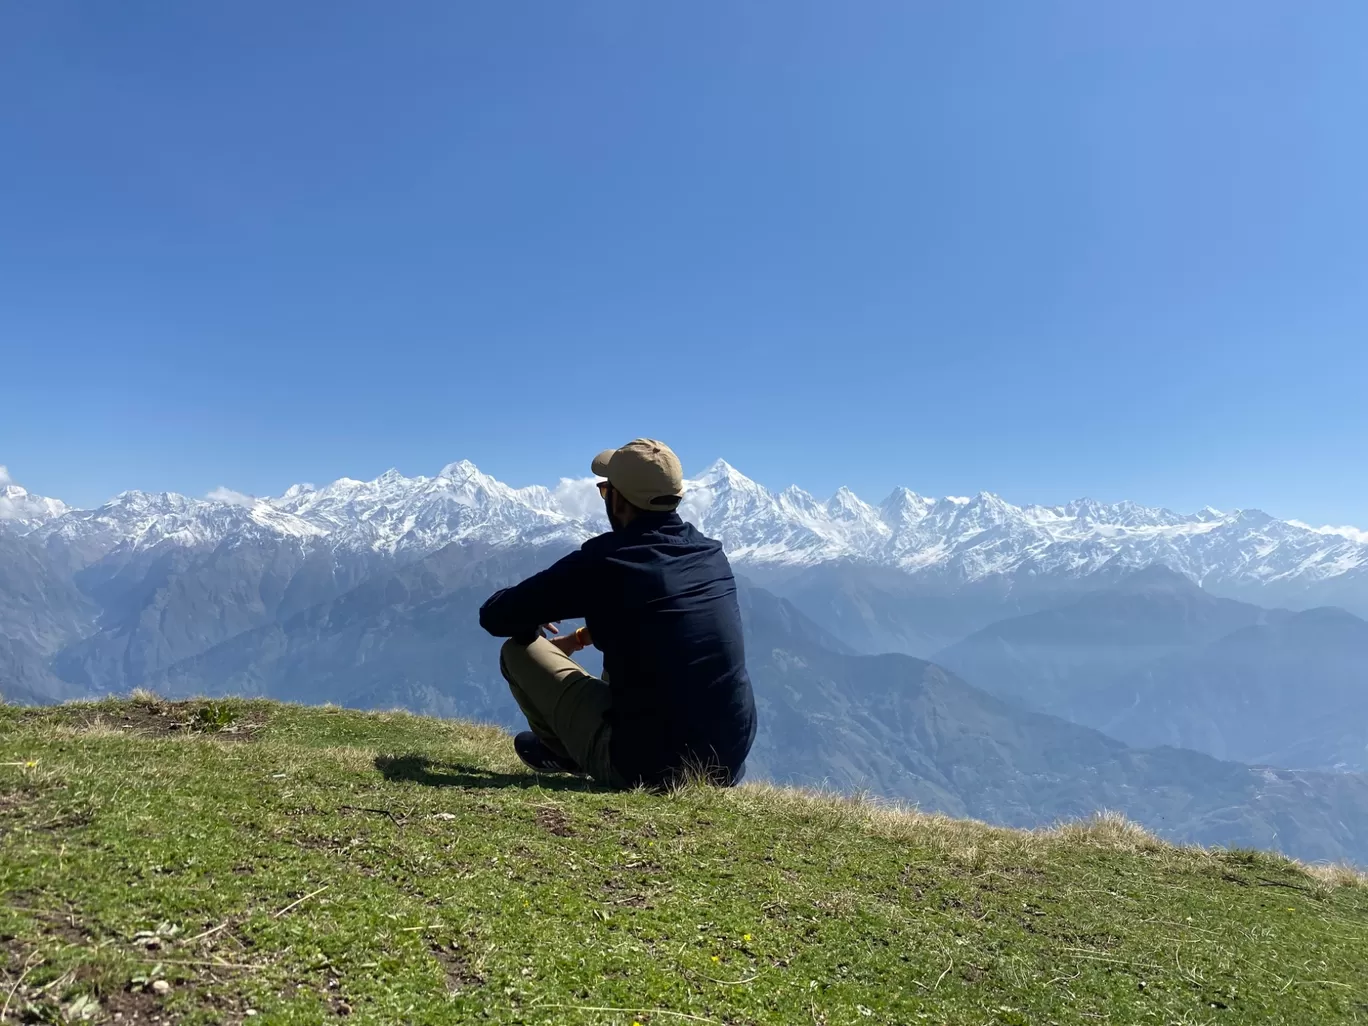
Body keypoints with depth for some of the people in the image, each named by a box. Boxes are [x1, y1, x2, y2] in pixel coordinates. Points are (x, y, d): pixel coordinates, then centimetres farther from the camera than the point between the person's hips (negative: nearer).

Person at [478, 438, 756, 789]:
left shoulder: (603, 560, -15)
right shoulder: (712, 553, 3)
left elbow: (495, 616, -6)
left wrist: (534, 619, 17)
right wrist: (586, 636, 28)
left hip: (647, 770, -6)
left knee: (518, 650, 7)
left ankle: (564, 753, 30)